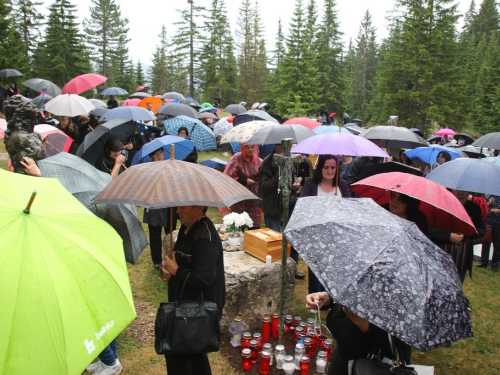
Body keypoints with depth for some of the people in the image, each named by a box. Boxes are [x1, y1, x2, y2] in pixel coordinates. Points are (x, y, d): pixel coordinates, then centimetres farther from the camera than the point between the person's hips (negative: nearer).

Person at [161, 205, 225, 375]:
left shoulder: (205, 237, -27)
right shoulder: (187, 228, 4)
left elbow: (203, 278, -32)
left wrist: (176, 270, -19)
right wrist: (168, 267, -1)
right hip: (187, 303, 10)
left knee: (176, 352, 4)